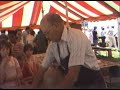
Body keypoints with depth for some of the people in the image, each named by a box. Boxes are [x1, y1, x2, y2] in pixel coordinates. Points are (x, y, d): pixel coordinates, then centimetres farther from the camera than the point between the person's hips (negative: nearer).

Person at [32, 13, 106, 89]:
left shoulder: (76, 37, -23)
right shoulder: (52, 44, -1)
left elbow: (73, 75, -27)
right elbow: (42, 69, 6)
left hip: (92, 84, -5)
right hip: (75, 85, 5)